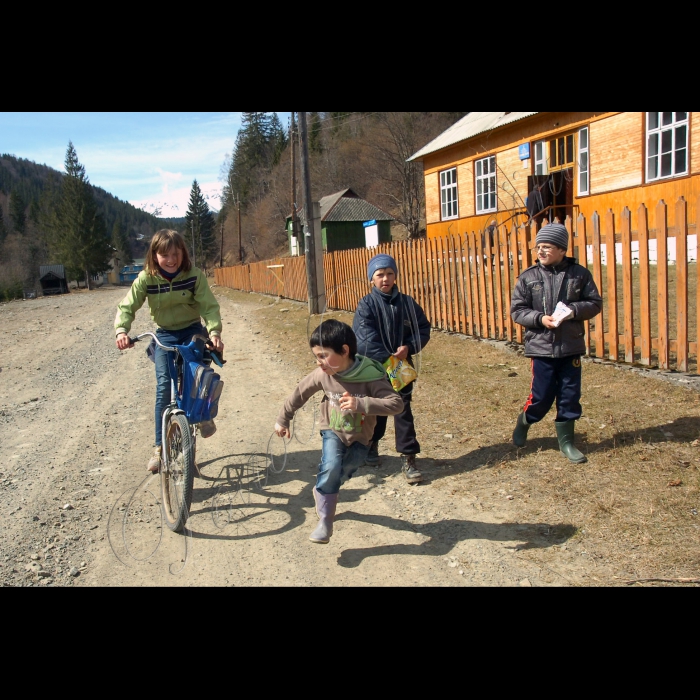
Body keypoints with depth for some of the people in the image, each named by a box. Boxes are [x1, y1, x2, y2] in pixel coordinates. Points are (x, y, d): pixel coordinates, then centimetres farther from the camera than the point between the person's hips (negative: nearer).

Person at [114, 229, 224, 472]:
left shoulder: (194, 275, -16)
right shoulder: (146, 279, -14)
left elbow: (209, 305, -21)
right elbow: (127, 306, -16)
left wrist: (214, 331, -38)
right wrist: (121, 330, -35)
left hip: (192, 331, 0)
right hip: (165, 335, 1)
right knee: (164, 386, -9)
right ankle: (160, 447, 1)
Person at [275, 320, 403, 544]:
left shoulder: (370, 376, -30)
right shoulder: (323, 374, -18)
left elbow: (396, 403, -36)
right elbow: (300, 393, -1)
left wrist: (361, 404, -48)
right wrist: (283, 419, 8)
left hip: (359, 437, 0)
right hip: (333, 431, 1)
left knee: (342, 475, 10)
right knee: (331, 468, -24)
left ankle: (322, 492, 45)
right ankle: (325, 522, -10)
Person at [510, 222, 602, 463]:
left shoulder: (579, 274, 0)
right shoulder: (528, 277, -1)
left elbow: (595, 303, 4)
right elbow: (516, 310, -1)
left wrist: (574, 310, -15)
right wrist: (540, 318, -16)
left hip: (571, 347, 2)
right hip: (541, 347, -1)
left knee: (570, 396, 8)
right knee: (541, 396, 2)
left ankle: (566, 441, 23)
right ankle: (523, 423, 32)